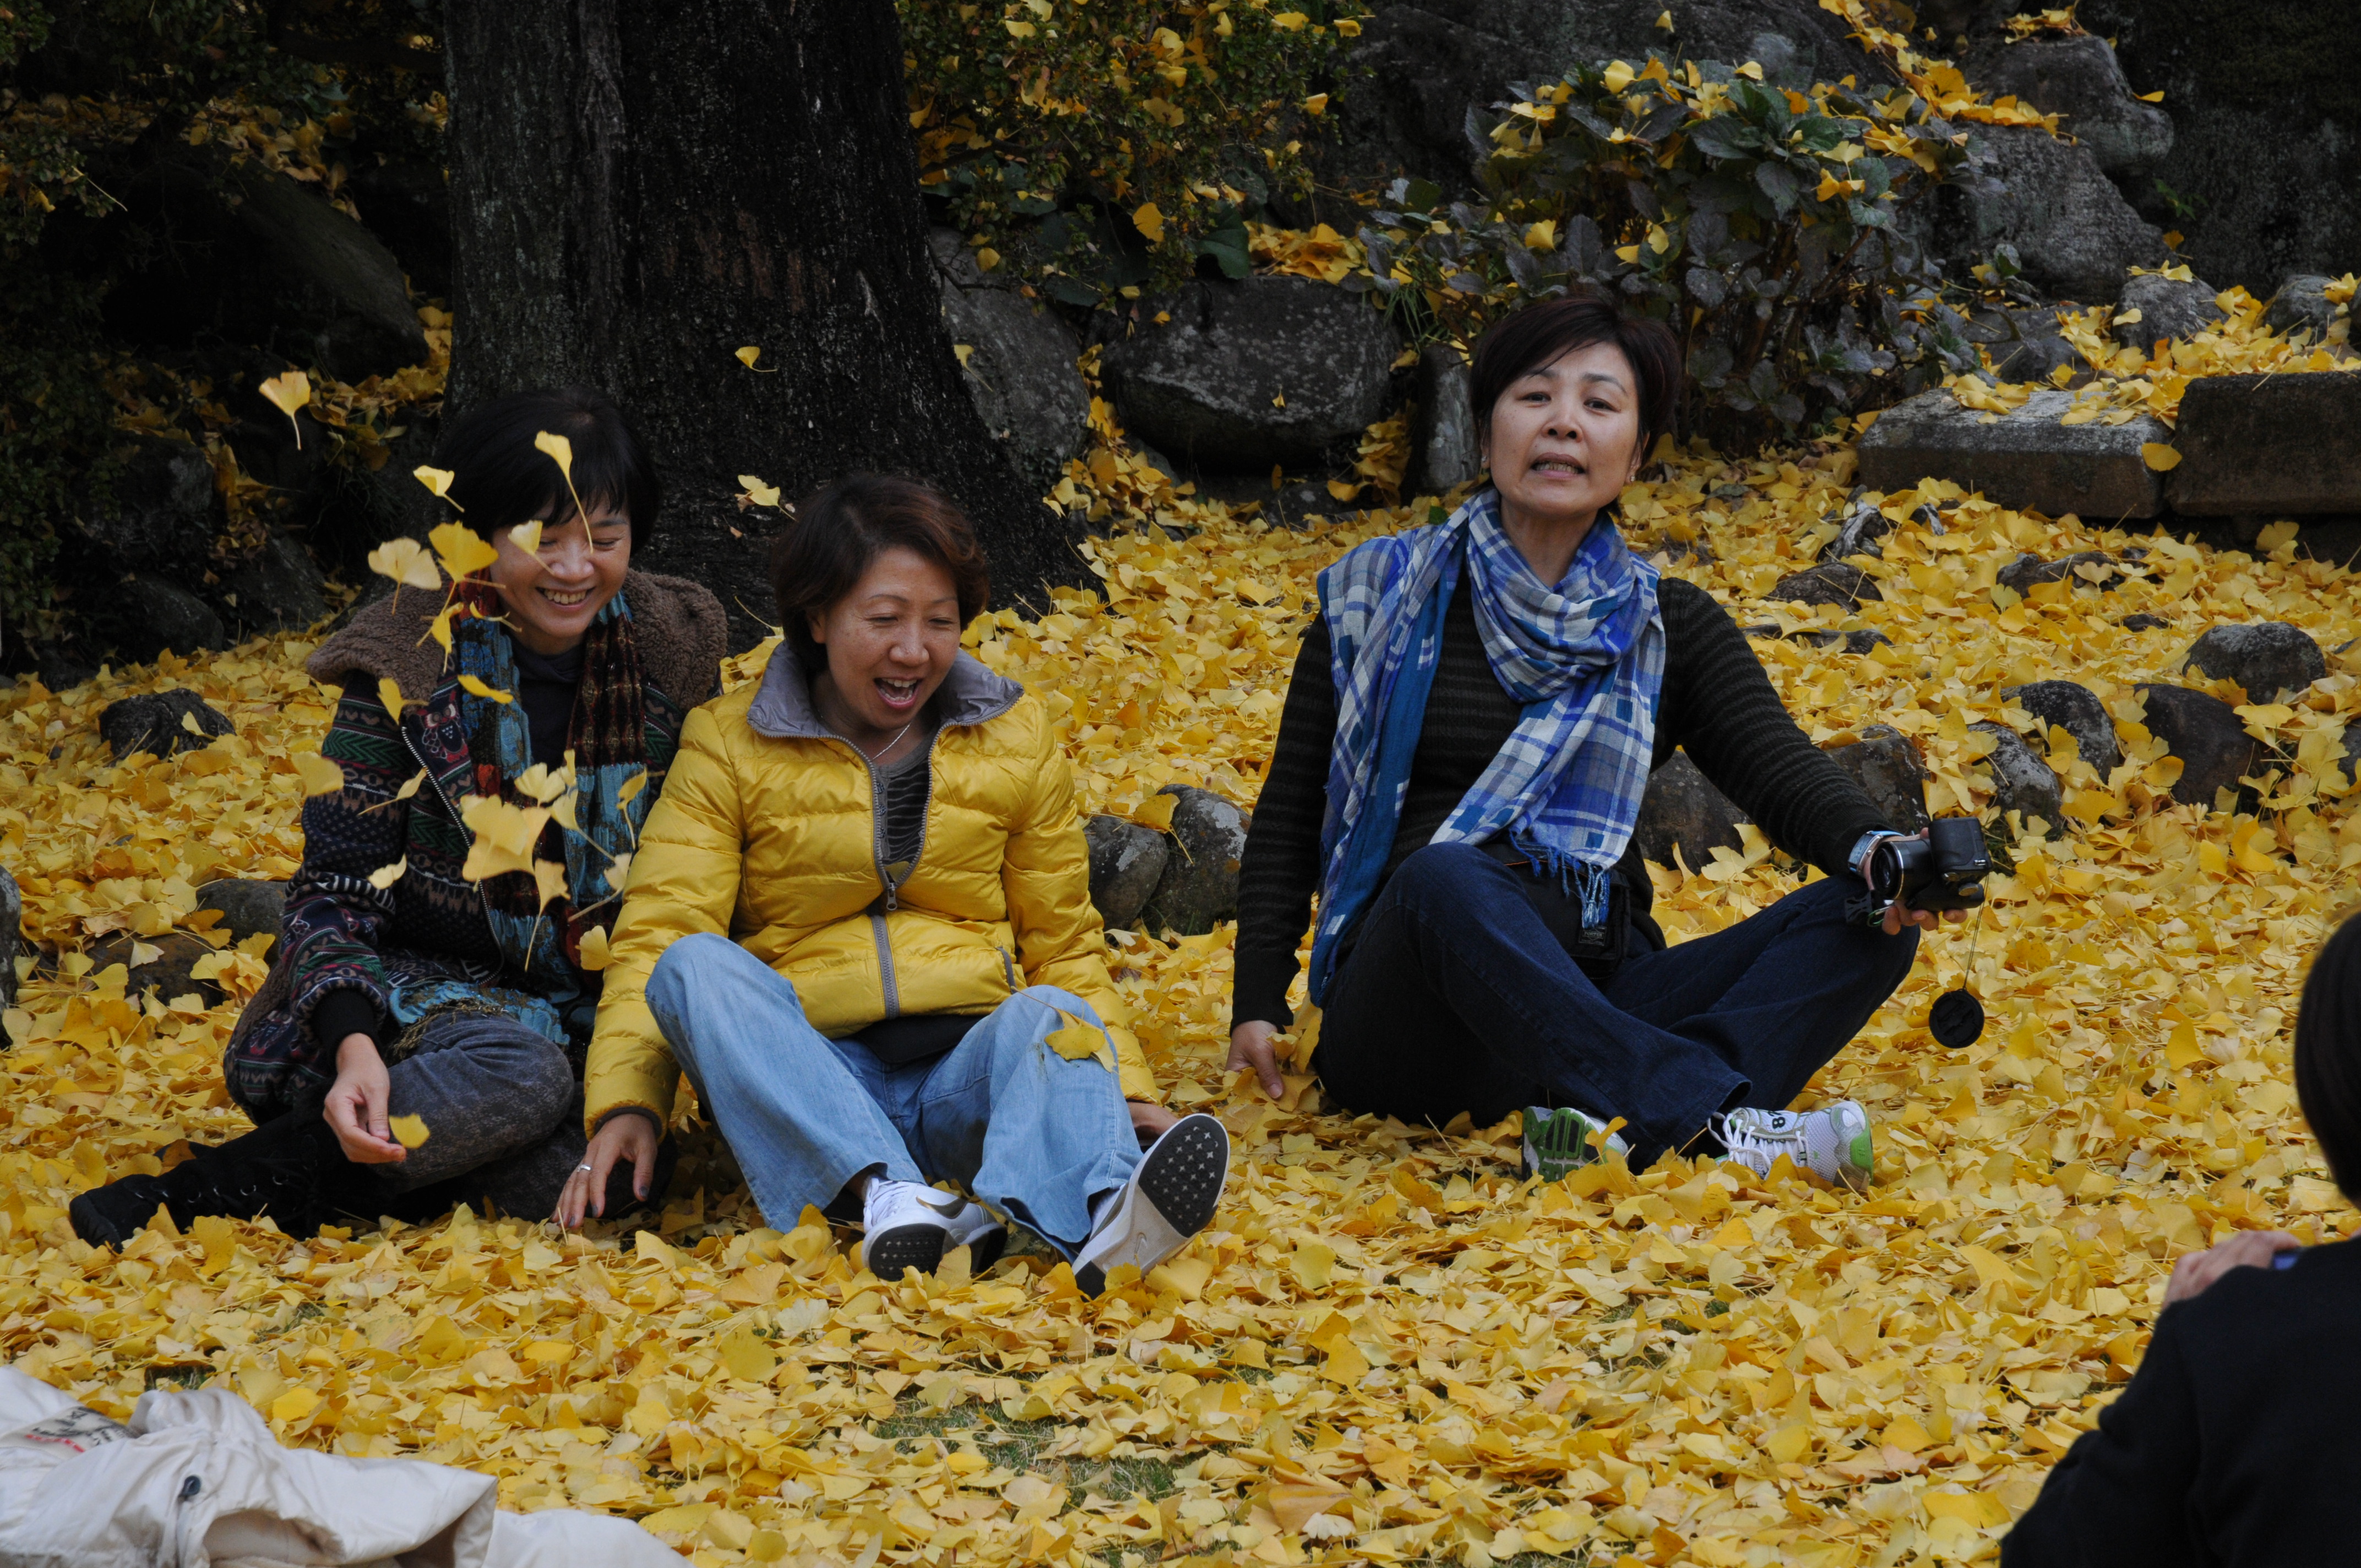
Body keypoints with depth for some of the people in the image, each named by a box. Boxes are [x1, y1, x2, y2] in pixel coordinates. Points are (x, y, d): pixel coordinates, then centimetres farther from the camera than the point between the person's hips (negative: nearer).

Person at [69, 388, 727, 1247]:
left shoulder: (674, 653, 0)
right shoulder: (405, 669, -9)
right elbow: (334, 888, -11)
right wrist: (353, 1041, -30)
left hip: (591, 1012, 4)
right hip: (417, 995, -3)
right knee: (521, 1074, -38)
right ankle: (216, 1191, -26)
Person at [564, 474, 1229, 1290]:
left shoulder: (1016, 739, 14)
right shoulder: (728, 746, 7)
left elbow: (1063, 947, 19)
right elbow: (658, 937, -2)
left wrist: (1127, 1092, 4)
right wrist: (626, 1101, -18)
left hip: (969, 1068, 1)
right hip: (805, 1080, -1)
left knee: (1048, 1016, -32)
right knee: (694, 967, -29)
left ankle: (1100, 1218, -66)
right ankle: (884, 1195, -50)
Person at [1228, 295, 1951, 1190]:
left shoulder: (1671, 628, 15)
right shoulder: (1382, 597, 10)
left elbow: (1778, 770, 0)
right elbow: (1289, 816, 11)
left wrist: (1872, 850, -23)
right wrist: (1258, 1002, -2)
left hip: (1594, 1003, 3)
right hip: (1404, 1016, -3)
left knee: (1870, 921, -18)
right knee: (1444, 875, -37)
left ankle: (1630, 1124, -45)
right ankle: (1720, 1124, -48)